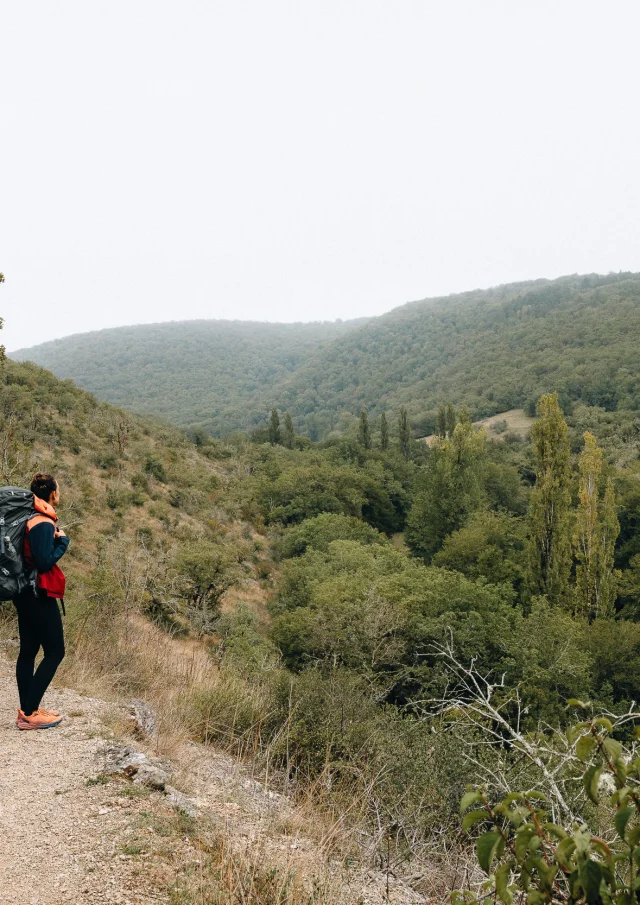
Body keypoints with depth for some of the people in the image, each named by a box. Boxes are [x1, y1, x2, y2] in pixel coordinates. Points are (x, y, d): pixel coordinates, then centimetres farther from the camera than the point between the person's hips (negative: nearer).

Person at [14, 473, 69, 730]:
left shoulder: (29, 519, 9)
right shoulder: (44, 523, -19)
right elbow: (45, 562, -22)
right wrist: (63, 541, -11)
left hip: (25, 593, 10)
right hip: (39, 596, -10)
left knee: (28, 650, 12)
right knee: (54, 652, -2)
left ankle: (27, 709, 19)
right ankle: (30, 714, 0)